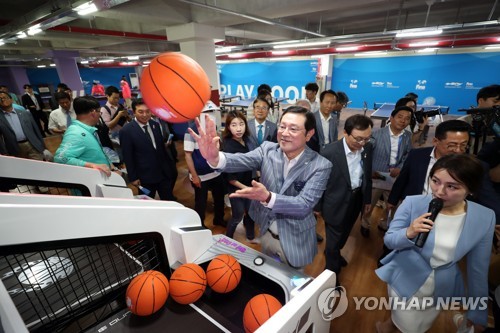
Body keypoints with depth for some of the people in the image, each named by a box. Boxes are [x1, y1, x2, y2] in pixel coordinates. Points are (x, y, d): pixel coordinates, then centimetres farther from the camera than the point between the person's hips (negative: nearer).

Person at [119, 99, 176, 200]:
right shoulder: (127, 130, -11)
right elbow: (127, 157, -8)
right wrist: (133, 178, -7)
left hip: (164, 173, 5)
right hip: (145, 177, -4)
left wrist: (169, 167, 14)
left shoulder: (156, 125, 5)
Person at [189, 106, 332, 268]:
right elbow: (242, 160, -28)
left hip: (295, 242, -3)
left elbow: (304, 205, -28)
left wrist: (267, 197, -44)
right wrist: (214, 157, -49)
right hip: (266, 234, 3)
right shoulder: (268, 149, -11)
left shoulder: (320, 165, -20)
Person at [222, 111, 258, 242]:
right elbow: (228, 176, -20)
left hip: (249, 184, 6)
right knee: (238, 216, 11)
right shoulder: (228, 146, -23)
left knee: (250, 211, 21)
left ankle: (251, 237, 46)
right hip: (236, 187, -6)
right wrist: (243, 187, -19)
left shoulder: (248, 140, -6)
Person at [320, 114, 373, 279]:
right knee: (334, 238, 13)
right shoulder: (329, 152, -26)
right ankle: (332, 272, 37)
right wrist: (317, 206, -7)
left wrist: (367, 198, 14)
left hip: (356, 199, 6)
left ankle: (333, 253, 57)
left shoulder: (367, 148, -8)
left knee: (344, 234, 28)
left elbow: (367, 175, 6)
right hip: (336, 203, -6)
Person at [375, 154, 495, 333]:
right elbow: (389, 240, -13)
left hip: (442, 289, 3)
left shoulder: (484, 217, -15)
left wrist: (477, 315, 4)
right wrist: (409, 233, -35)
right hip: (404, 280, -2)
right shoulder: (413, 203, -22)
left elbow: (478, 268, -4)